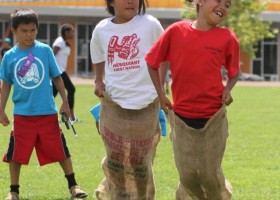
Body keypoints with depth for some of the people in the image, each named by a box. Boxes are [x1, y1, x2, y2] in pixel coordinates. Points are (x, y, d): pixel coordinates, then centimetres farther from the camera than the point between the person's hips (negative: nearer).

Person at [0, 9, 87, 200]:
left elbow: (57, 77, 5)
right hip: (22, 114, 1)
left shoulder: (45, 50, -3)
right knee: (16, 154, 3)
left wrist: (65, 103, 6)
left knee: (60, 150, 5)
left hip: (47, 112, -1)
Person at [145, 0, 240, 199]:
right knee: (187, 175, 5)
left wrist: (227, 89, -11)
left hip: (214, 117, -1)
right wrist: (160, 93, -1)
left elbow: (234, 72, 8)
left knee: (210, 173, 5)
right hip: (181, 117, 1)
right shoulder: (176, 31, -5)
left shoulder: (227, 38, -5)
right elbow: (151, 62, 6)